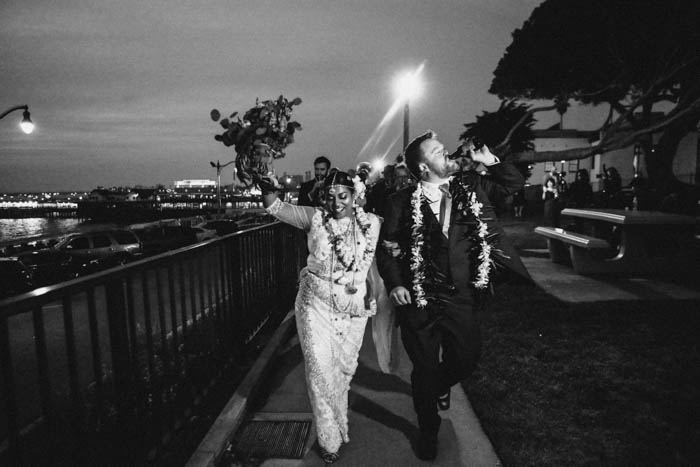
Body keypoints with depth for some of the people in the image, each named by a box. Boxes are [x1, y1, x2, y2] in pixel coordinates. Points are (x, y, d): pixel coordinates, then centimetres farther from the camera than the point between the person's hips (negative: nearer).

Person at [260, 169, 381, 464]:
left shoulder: (371, 223, -7)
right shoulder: (315, 218, -10)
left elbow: (370, 261, 2)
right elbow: (276, 208, -17)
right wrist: (267, 187, -36)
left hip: (353, 305, 2)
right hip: (316, 303, -2)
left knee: (345, 367, 18)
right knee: (320, 368, -2)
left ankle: (337, 422, 49)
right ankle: (330, 439, 22)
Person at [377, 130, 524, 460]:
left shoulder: (470, 187, 0)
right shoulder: (402, 203, -10)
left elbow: (516, 184, 10)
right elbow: (387, 248, -3)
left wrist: (489, 161, -4)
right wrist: (394, 284, -14)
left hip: (462, 297, 3)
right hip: (419, 300, -3)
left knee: (467, 358, 18)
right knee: (425, 368, 12)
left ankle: (438, 386, 55)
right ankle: (428, 431, 40)